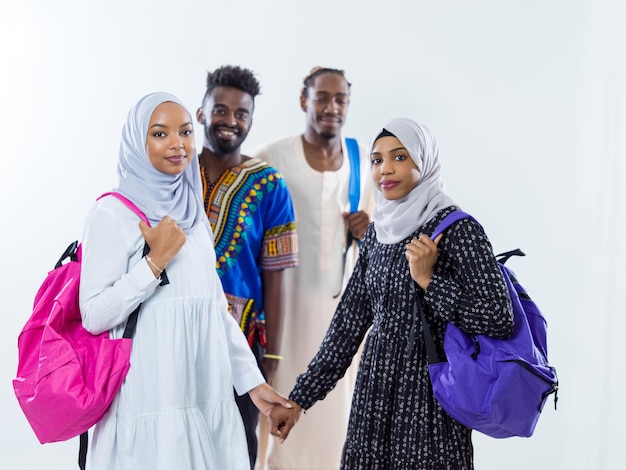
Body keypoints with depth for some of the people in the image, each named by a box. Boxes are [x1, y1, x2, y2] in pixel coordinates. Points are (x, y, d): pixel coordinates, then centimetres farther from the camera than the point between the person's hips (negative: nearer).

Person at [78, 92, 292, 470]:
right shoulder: (114, 213, -8)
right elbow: (94, 316, -13)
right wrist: (156, 260, -17)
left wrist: (253, 381, 12)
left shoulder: (193, 212, 12)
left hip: (208, 396, 6)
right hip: (152, 404, -6)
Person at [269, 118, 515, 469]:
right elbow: (349, 321, 7)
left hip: (427, 395, -5)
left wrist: (428, 280, -19)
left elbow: (499, 319, -16)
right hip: (375, 390, 6)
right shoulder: (378, 232, 6)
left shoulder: (458, 230, -12)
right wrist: (300, 398, 6)